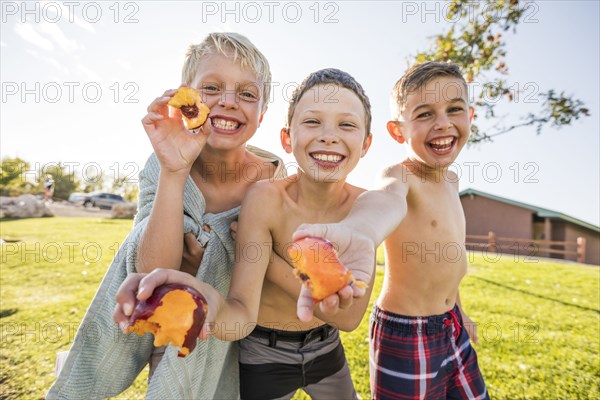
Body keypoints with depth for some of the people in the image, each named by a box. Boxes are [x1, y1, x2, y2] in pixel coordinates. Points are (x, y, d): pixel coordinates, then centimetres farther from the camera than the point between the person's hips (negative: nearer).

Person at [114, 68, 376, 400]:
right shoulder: (266, 198, -26)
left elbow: (350, 316, -18)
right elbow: (243, 312, -30)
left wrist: (272, 263, -27)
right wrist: (210, 307, -53)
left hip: (327, 350, 5)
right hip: (264, 356, -4)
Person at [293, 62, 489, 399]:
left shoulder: (451, 180, 4)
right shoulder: (401, 176, -21)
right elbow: (388, 196, -47)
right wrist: (359, 233, -69)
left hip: (453, 327, 8)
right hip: (405, 335, -8)